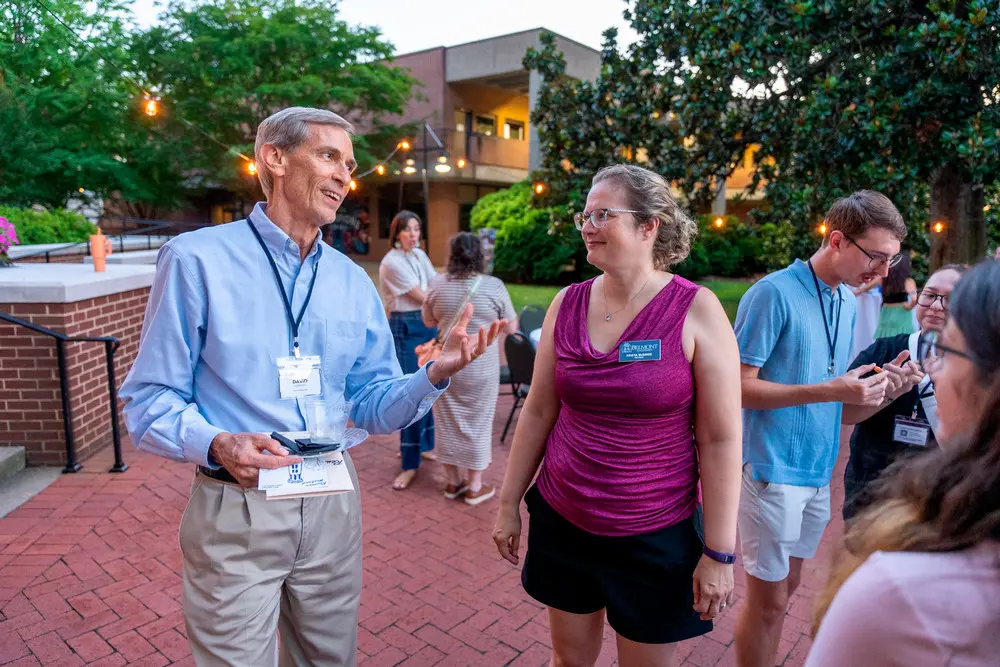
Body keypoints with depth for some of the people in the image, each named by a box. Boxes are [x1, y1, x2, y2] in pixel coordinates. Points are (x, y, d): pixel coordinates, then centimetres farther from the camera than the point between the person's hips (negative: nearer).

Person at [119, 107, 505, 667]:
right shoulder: (198, 260, -9)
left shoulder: (353, 281, 5)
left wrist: (435, 374, -13)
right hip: (235, 510, -4)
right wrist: (218, 446, -27)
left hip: (332, 505, 5)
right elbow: (149, 400, -8)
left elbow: (370, 406, 5)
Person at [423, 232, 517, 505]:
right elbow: (511, 328, -4)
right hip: (481, 367, -2)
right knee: (477, 422, 9)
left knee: (448, 420, 14)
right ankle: (474, 487, 19)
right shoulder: (494, 286, -11)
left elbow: (428, 321, 9)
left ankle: (453, 482, 25)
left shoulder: (437, 285, -4)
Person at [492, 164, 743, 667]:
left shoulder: (696, 311, -13)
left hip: (656, 535, -3)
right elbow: (538, 412, 4)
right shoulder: (567, 304, -3)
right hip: (561, 524, 3)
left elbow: (722, 439, -11)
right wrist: (508, 503, 7)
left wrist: (719, 552, -10)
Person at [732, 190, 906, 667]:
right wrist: (829, 391, -23)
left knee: (787, 586, 20)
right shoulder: (774, 292, -16)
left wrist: (875, 389, -3)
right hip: (773, 470, -7)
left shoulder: (849, 302, 9)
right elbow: (739, 387, -18)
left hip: (818, 471, 8)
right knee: (768, 599, 6)